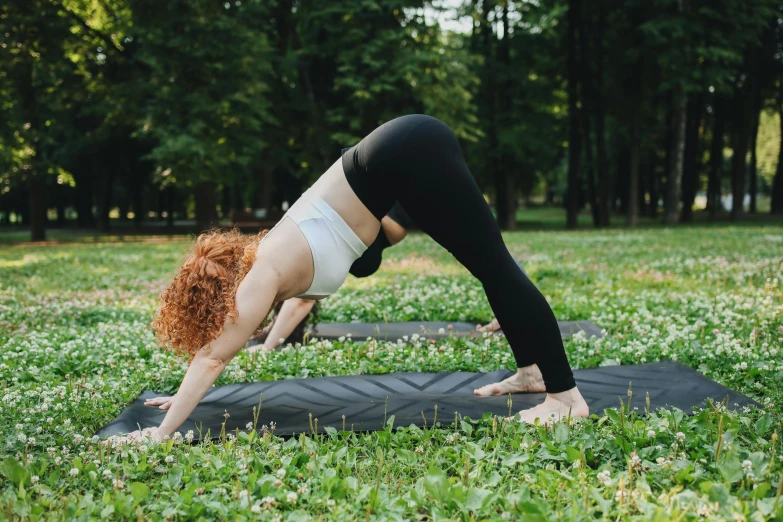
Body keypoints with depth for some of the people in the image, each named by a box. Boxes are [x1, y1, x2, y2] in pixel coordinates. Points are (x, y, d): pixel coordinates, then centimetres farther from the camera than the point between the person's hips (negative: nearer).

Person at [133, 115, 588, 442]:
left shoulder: (263, 275, -8)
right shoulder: (263, 265, 14)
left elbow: (213, 356, -7)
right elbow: (213, 352, 24)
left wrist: (164, 431, -4)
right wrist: (183, 399, 30)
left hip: (409, 155, -8)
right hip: (412, 149, 8)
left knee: (495, 267, -6)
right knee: (489, 268, 14)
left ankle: (568, 396, -1)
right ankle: (532, 371, 26)